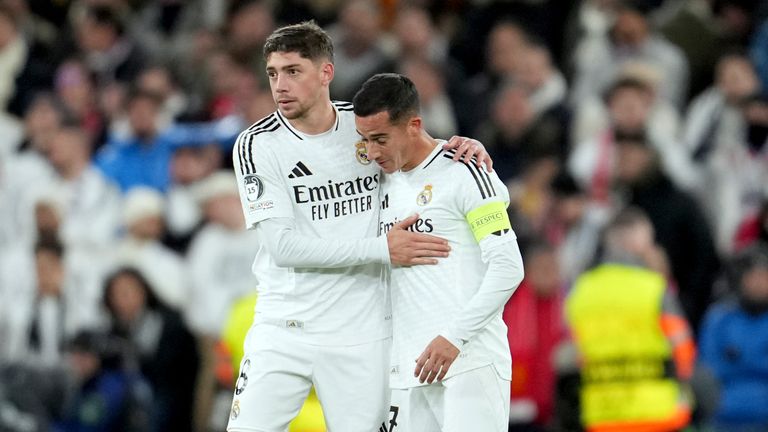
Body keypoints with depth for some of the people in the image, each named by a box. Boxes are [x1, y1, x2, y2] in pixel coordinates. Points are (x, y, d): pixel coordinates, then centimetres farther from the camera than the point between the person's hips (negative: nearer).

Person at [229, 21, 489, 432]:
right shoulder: (257, 145, -5)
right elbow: (283, 245, -14)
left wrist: (463, 147, -3)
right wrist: (381, 248, -19)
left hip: (362, 333, 1)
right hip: (283, 331, -1)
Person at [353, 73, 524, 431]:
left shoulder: (463, 172, -6)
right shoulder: (385, 181, 16)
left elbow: (508, 268, -10)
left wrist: (453, 337, -16)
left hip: (470, 359, -7)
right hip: (407, 369, 7)